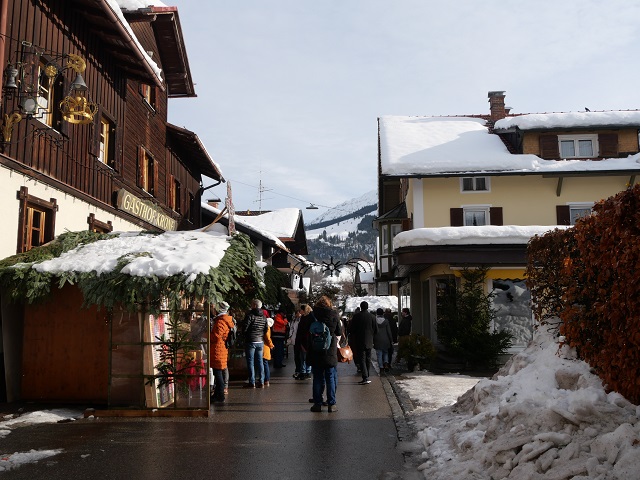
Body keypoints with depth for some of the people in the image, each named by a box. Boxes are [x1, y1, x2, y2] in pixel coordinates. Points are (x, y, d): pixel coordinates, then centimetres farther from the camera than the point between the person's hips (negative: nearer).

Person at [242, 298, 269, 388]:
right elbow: (266, 329, 11)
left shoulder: (250, 315, -12)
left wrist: (245, 336, 6)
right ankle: (261, 381, 11)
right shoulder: (263, 317, 8)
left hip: (251, 341, -6)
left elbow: (245, 328, -13)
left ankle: (252, 382, 0)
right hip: (260, 341, 6)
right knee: (260, 361, 10)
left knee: (250, 362, 0)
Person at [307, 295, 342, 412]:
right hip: (330, 352, -1)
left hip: (315, 352, 1)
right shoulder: (334, 314, -3)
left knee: (317, 378, 8)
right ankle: (331, 404, 7)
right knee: (331, 378, 6)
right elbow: (339, 333, 4)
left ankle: (317, 403, 10)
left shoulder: (312, 314, -2)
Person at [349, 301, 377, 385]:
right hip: (369, 341, 3)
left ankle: (365, 378, -12)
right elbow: (376, 329, 3)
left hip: (359, 341, -3)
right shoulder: (372, 316, -1)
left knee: (362, 359, -2)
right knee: (368, 359, 13)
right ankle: (366, 377, 17)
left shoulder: (356, 316, -9)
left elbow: (352, 329, -6)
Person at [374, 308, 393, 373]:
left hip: (377, 341, -1)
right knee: (385, 352, 18)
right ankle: (386, 364, -3)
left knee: (379, 354, 5)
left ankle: (381, 368, 3)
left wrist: (372, 341, 5)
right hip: (385, 340, 1)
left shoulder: (374, 321, -6)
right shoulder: (386, 321, -4)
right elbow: (389, 332, -1)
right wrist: (391, 341, 6)